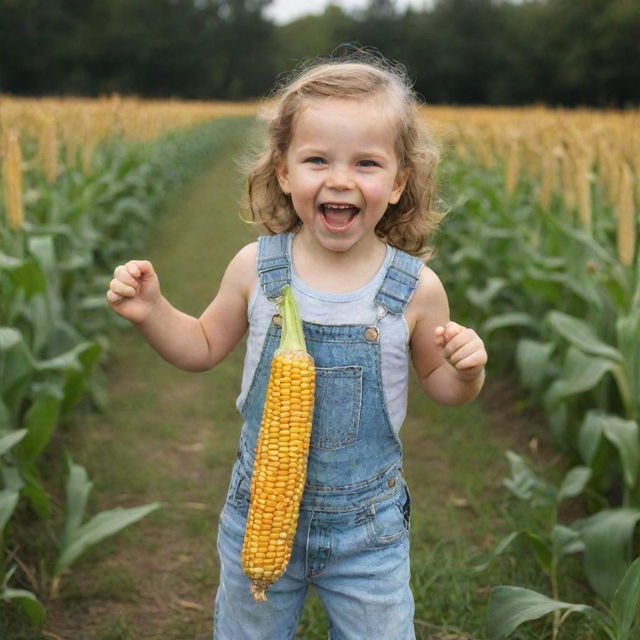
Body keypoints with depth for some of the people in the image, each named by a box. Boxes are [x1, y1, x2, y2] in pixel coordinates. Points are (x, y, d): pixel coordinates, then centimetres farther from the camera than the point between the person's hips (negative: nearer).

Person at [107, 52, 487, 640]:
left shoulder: (415, 288, -14)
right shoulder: (256, 267, -11)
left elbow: (437, 383, 2)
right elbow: (205, 348, 5)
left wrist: (466, 372, -19)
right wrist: (151, 311, -12)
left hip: (367, 527, -1)